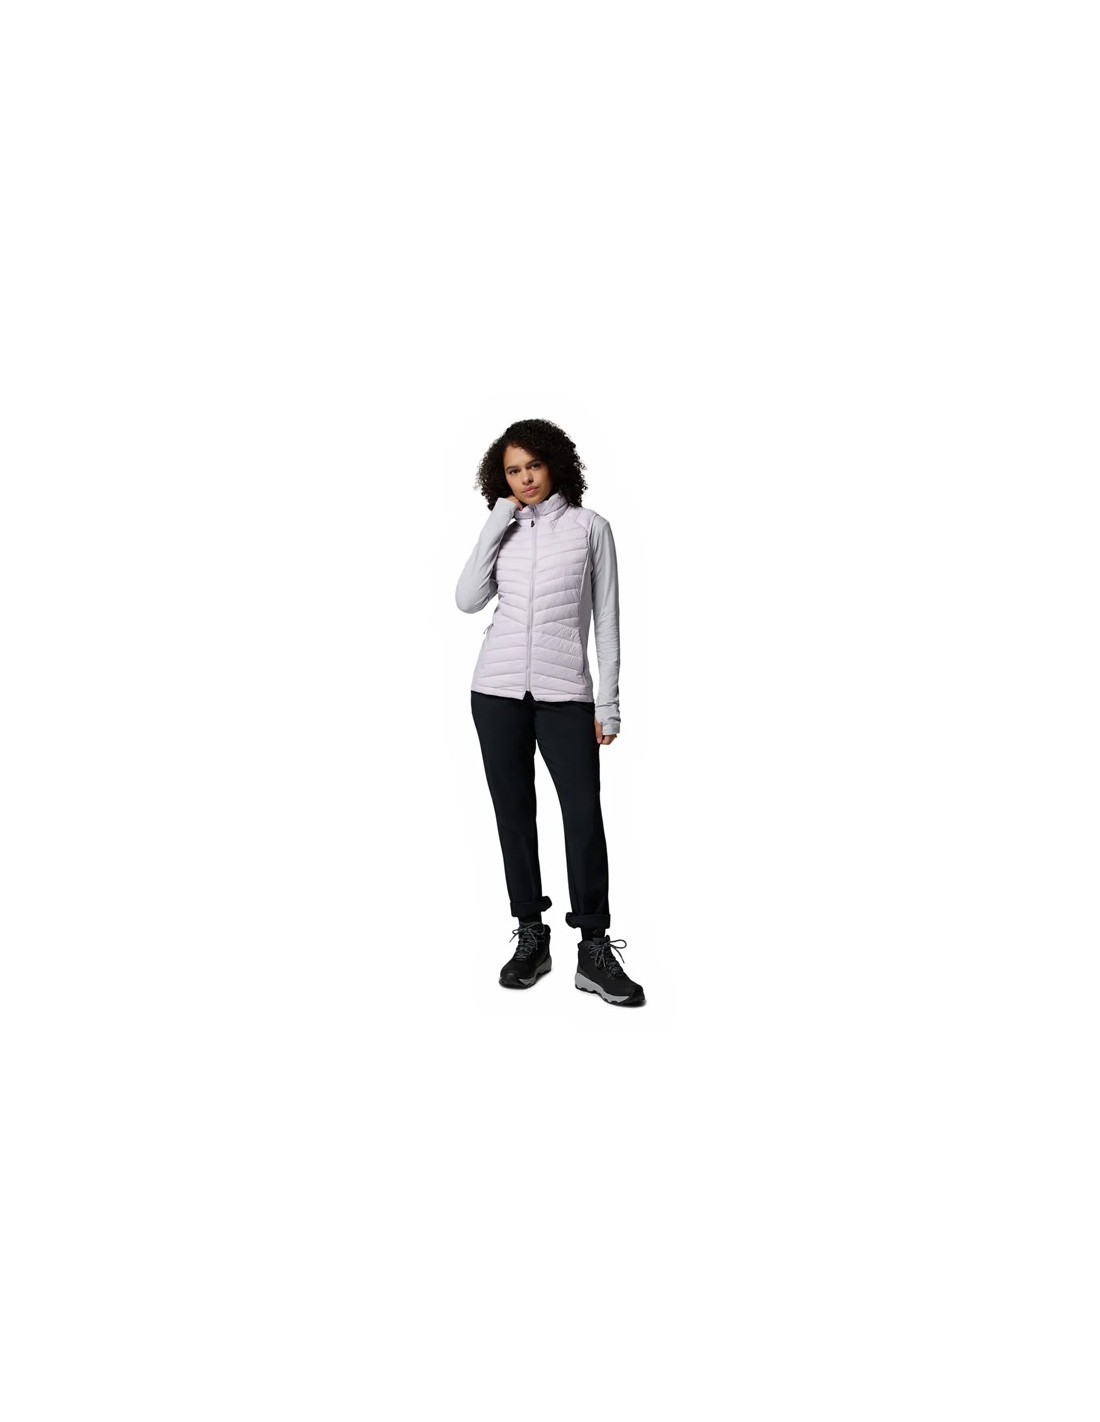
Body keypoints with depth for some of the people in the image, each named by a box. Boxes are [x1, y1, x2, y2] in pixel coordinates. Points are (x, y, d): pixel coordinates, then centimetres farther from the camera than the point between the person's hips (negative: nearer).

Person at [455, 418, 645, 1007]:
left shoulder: (590, 526, 5)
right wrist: (497, 521, 0)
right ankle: (531, 938, 17)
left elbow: (605, 619, 4)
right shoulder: (503, 529, 13)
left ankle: (595, 951, 0)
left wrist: (608, 701, -1)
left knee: (584, 815, -9)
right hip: (497, 690, 3)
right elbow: (468, 600, 0)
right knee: (514, 813, 6)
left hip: (565, 691, -3)